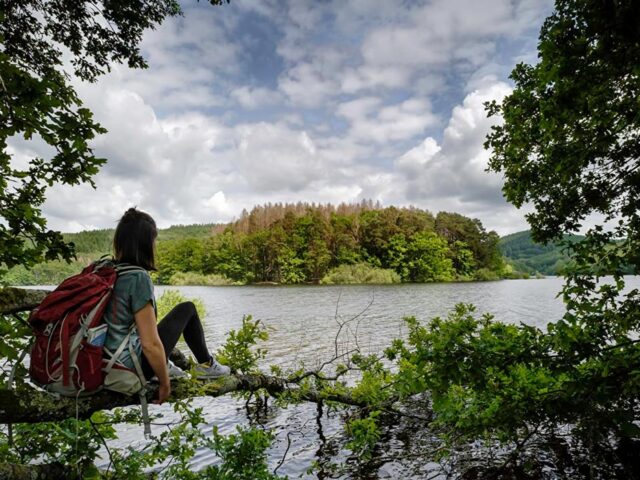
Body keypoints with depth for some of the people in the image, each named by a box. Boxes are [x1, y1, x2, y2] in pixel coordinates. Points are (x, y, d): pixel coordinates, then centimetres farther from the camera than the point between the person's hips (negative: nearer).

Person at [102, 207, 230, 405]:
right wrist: (165, 384, -10)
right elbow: (150, 345, -25)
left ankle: (161, 364, 27)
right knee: (187, 309, 7)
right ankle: (206, 364, 21)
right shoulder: (138, 277, -22)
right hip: (131, 367, -7)